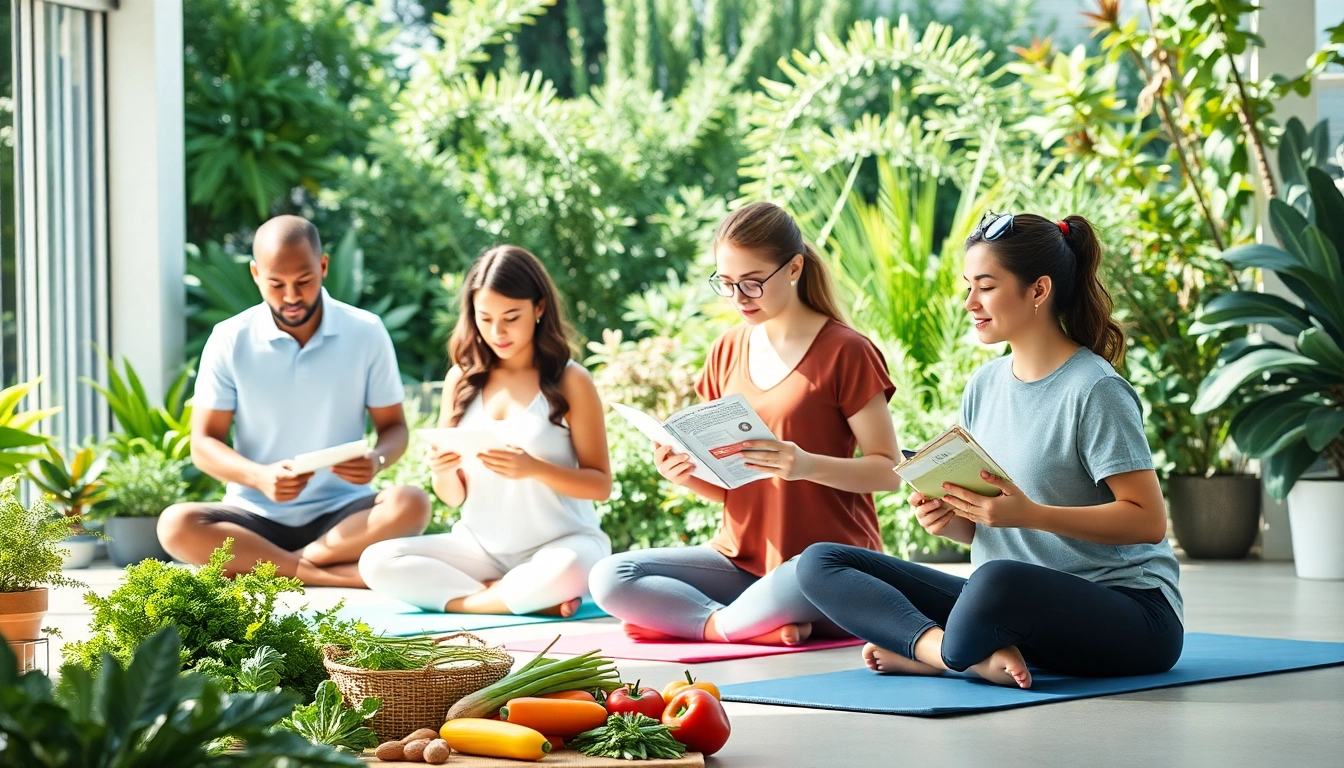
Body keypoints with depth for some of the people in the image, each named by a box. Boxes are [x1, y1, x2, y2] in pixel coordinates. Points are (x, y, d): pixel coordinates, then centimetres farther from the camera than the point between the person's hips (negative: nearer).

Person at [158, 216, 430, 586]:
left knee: (410, 505, -31)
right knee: (177, 525, -30)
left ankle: (256, 563, -23)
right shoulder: (229, 341, -3)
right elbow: (204, 443, -2)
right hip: (256, 514, 0)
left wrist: (376, 460, -20)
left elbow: (393, 426, 5)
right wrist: (260, 477, -24)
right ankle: (342, 574, -30)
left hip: (341, 513, 0)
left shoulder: (366, 333, -1)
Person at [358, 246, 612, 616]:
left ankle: (467, 600, -13)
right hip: (481, 545, 5)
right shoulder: (462, 379, 6)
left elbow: (601, 484, -6)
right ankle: (533, 599, -17)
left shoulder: (570, 381, -4)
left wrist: (535, 469, -23)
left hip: (559, 543, -5)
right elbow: (454, 496, 9)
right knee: (377, 562, -19)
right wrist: (443, 470, -15)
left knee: (566, 572, -40)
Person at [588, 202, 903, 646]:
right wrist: (688, 475, -7)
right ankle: (767, 628, -20)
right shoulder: (727, 353, 13)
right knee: (609, 579, -14)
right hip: (741, 557, 6)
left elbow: (888, 471, -8)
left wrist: (808, 465, -24)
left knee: (801, 584, -42)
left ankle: (687, 620, -14)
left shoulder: (845, 352, -5)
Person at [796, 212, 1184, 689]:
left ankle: (921, 650, -11)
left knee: (999, 579, -43)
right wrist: (946, 519, -8)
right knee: (820, 563, -2)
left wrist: (1028, 514, -24)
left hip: (1127, 610, -8)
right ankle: (977, 655, -20)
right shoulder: (984, 386, 12)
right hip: (1018, 604, 8)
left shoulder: (1094, 391, -10)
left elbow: (1149, 521, -16)